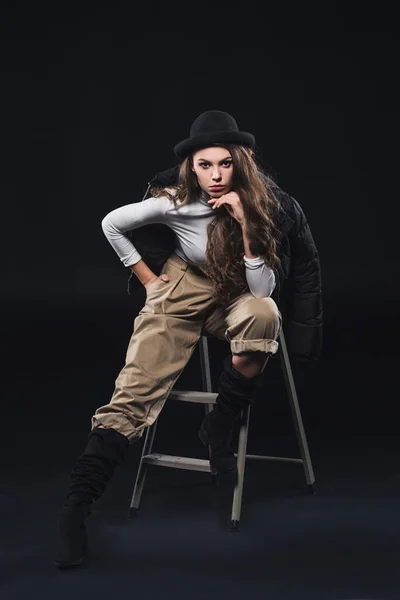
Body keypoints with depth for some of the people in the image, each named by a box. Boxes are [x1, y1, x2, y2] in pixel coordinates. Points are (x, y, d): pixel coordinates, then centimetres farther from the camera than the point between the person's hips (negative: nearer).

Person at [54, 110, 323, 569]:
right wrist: (148, 278, -3)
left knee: (263, 315, -36)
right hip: (184, 288, -1)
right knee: (136, 391, -18)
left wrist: (246, 223, -32)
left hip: (234, 295, 1)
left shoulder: (262, 206, -17)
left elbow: (262, 289, -22)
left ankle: (218, 427, -16)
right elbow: (112, 224, -3)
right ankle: (77, 502, -18)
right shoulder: (176, 202, -18)